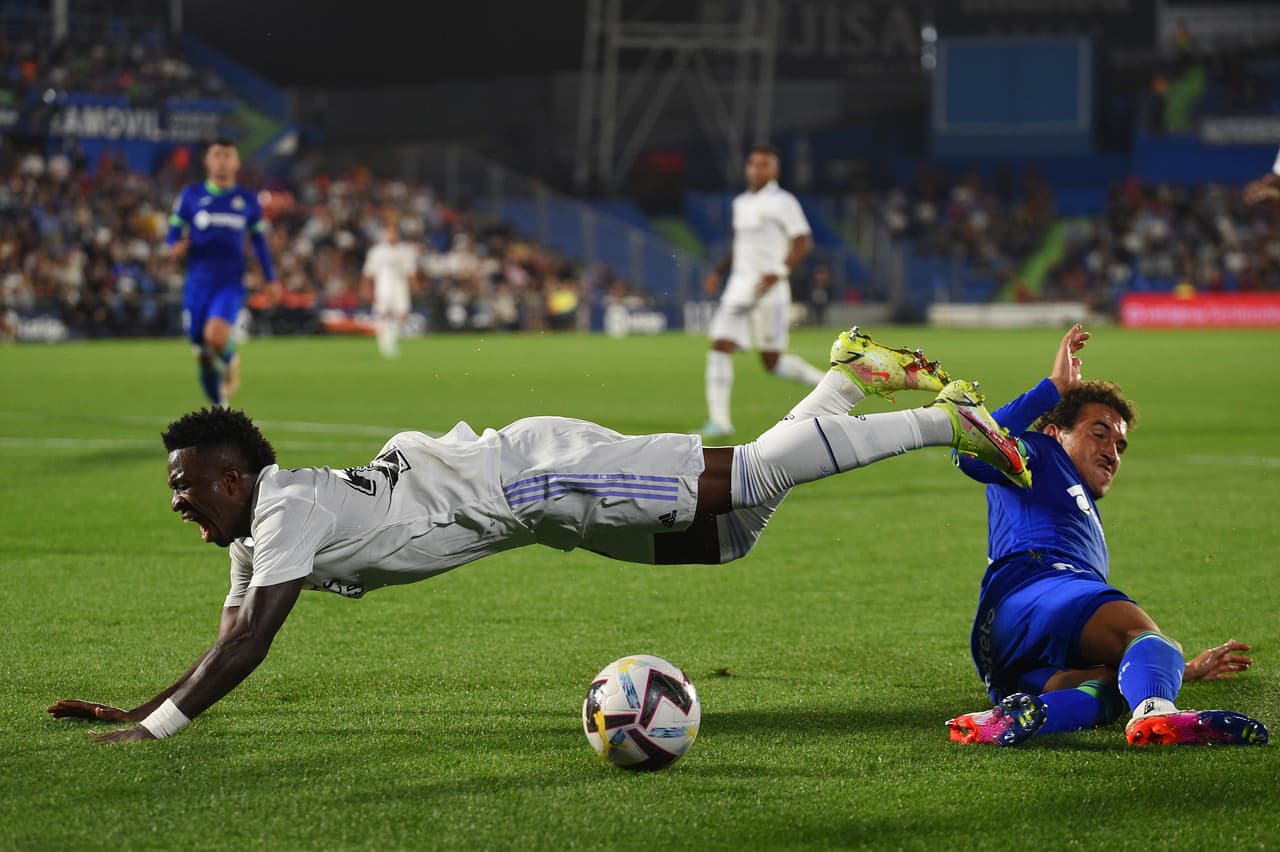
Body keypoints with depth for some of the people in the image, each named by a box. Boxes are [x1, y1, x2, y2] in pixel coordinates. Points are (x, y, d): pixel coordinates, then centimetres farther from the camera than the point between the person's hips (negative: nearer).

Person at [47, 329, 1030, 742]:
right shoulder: (257, 529, 9)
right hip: (524, 495, 8)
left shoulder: (292, 511, -19)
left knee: (752, 476, -10)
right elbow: (231, 642, 15)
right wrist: (132, 708, 7)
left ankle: (944, 420, -4)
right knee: (737, 524, 15)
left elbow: (250, 643, -28)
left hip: (529, 475, -8)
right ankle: (848, 372, 26)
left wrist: (158, 728, -26)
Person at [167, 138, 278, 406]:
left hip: (230, 284, -1)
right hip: (198, 282, 2)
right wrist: (175, 247, -17)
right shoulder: (190, 196, 6)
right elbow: (175, 231, 7)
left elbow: (259, 241, 16)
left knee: (215, 337, -27)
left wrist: (270, 278, 16)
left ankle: (229, 361, 7)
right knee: (202, 350, 3)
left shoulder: (247, 200, 8)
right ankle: (219, 405, 21)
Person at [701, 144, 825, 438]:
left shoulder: (783, 202, -6)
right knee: (720, 348, -7)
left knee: (772, 361, -3)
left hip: (768, 291, -7)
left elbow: (803, 242, -11)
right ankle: (719, 420, -7)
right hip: (738, 289, 7)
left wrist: (778, 272, -22)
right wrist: (718, 271, 16)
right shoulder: (740, 203, 15)